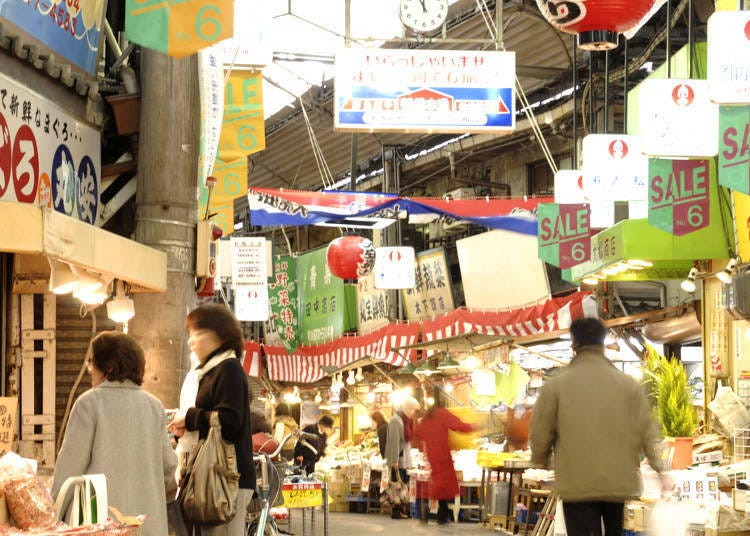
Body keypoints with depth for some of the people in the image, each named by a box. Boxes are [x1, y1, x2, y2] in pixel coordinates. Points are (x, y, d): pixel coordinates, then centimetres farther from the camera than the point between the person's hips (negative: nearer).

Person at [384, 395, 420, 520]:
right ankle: (396, 511, -3)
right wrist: (394, 460, -22)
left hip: (405, 459, 9)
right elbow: (394, 441, -19)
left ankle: (402, 509, 12)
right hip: (398, 459, -9)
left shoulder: (406, 420, 15)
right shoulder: (396, 420, -15)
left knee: (404, 485, 8)